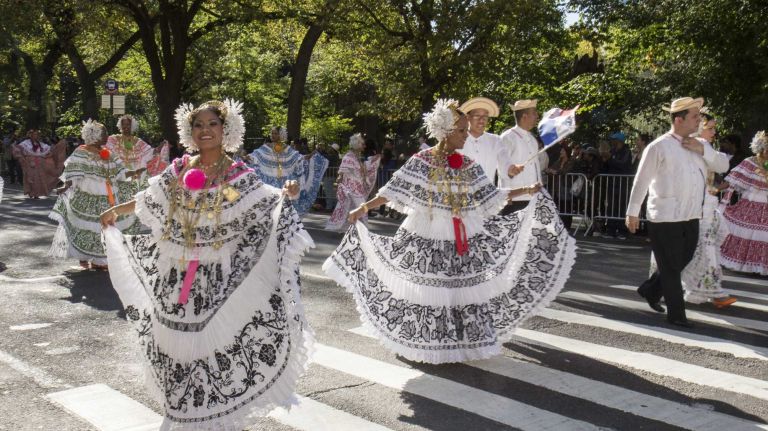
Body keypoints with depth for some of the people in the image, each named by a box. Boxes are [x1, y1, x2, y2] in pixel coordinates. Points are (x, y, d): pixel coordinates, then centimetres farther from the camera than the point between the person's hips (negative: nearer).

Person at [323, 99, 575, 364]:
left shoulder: (469, 166, 6)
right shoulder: (421, 161, -7)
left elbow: (490, 198, 8)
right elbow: (393, 191, -10)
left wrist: (526, 190, 5)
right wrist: (364, 207, -20)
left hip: (464, 240, 4)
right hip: (427, 238, -4)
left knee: (467, 289, 5)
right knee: (423, 290, 2)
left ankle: (467, 342, 18)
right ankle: (414, 342, 17)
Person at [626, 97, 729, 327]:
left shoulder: (699, 145, 10)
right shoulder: (659, 147, -11)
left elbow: (723, 165, 6)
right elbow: (642, 180, -8)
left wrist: (703, 150, -10)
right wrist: (633, 212, -6)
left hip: (691, 217, 7)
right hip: (665, 218, -7)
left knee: (682, 261, 17)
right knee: (671, 266, 3)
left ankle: (650, 290, 37)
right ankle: (676, 314, 14)